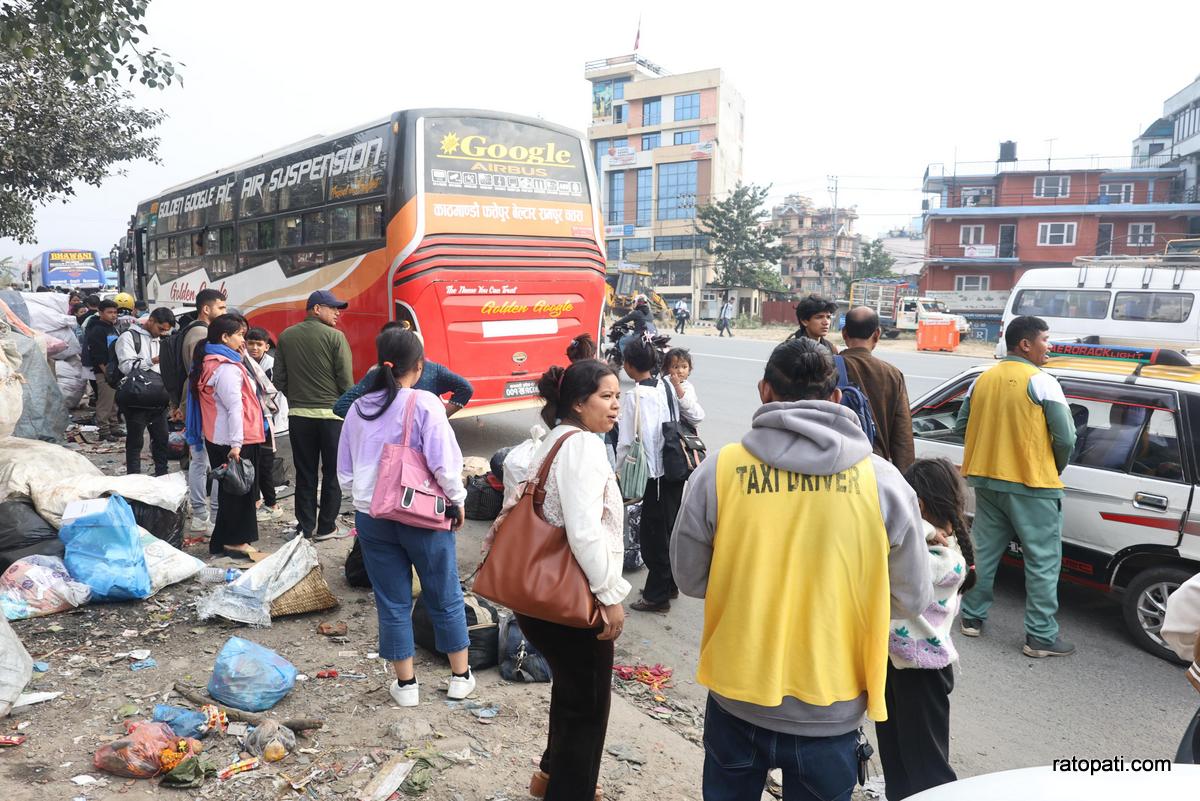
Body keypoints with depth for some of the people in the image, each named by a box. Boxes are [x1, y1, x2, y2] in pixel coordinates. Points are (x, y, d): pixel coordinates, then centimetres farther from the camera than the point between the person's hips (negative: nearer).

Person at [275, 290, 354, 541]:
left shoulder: (286, 337, 5)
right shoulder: (335, 336, -9)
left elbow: (279, 379, 6)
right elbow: (346, 380, -10)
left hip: (298, 414, 4)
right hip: (331, 413, -4)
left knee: (304, 473, 11)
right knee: (332, 473, 7)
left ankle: (305, 527, 16)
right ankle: (326, 527, 11)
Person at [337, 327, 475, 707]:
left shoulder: (358, 409, 2)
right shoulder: (425, 405, -13)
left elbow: (344, 472, 7)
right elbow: (444, 464, -16)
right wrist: (457, 501, -1)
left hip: (372, 518, 3)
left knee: (392, 602, 12)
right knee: (445, 597, 13)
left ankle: (406, 684, 21)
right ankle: (461, 676, 26)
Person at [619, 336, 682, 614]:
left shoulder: (633, 396, -15)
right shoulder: (667, 387, 3)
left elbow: (626, 441, -13)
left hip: (653, 473, -7)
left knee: (653, 534, 4)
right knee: (670, 529, 18)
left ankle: (656, 596, 14)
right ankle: (669, 585, 32)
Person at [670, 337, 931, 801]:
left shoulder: (718, 471, -14)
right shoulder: (883, 481, -13)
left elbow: (689, 579, -4)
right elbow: (910, 600, -4)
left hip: (736, 697, 1)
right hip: (832, 708, 0)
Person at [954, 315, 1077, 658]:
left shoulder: (982, 380, 6)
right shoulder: (1041, 382, -12)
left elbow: (961, 427, 12)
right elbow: (1065, 439, -12)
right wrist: (1055, 470, 6)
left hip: (986, 480, 6)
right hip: (1032, 486, -6)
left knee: (984, 552, 16)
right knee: (1043, 562, 3)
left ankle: (972, 617, 24)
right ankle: (1041, 637, 8)